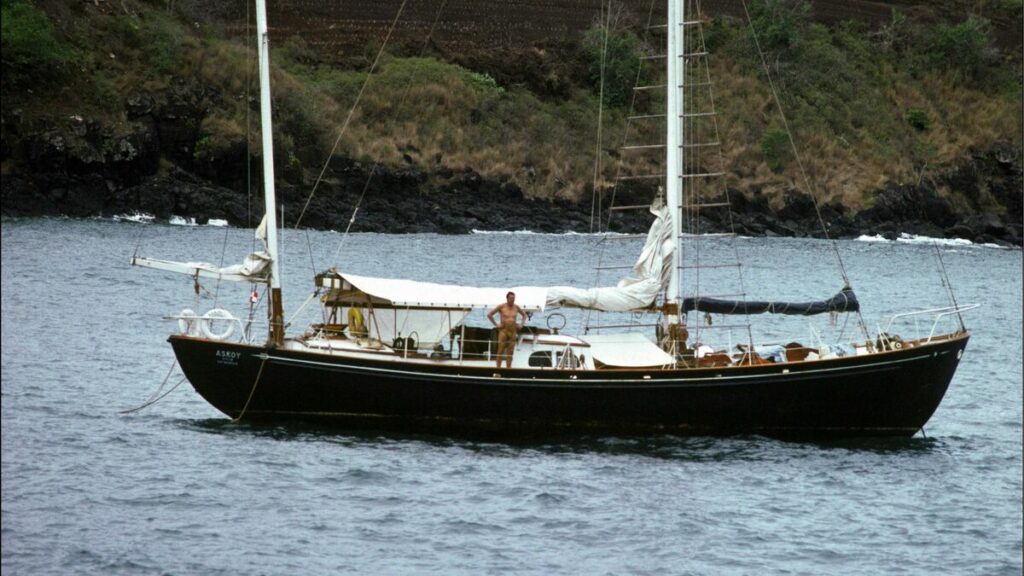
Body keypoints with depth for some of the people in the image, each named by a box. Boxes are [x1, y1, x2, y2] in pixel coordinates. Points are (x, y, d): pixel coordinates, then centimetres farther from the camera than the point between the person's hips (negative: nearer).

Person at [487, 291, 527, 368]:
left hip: (513, 331, 4)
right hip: (503, 330, -4)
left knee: (510, 352, 3)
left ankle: (508, 368, 7)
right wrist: (496, 324, -5)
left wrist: (521, 324, 12)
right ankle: (498, 368, -3)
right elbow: (489, 315, -1)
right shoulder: (501, 306, -3)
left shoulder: (516, 307, 8)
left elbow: (524, 314, 26)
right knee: (501, 351, -5)